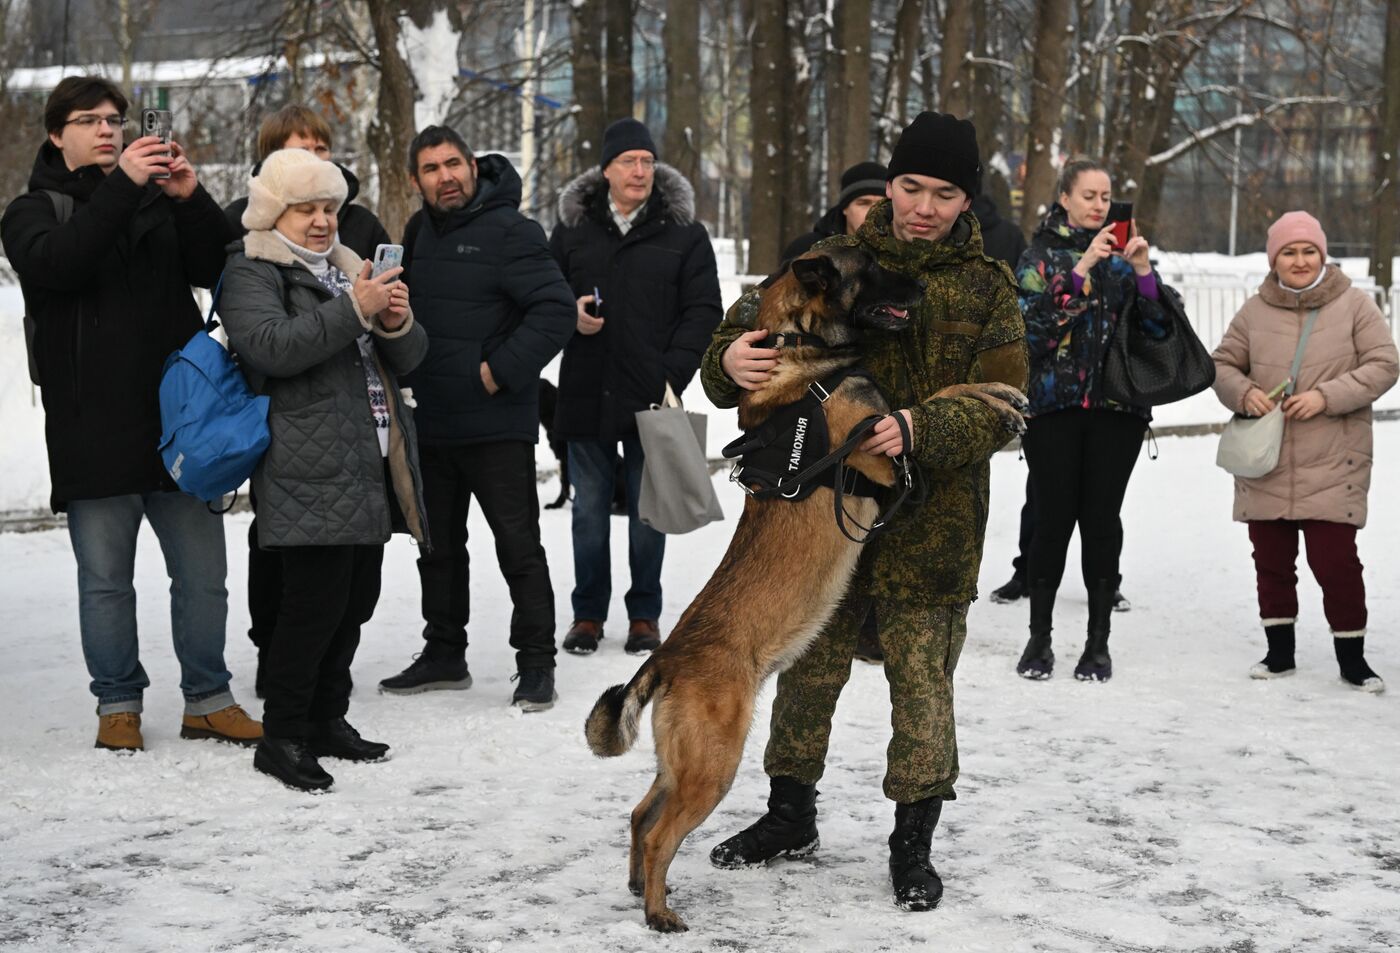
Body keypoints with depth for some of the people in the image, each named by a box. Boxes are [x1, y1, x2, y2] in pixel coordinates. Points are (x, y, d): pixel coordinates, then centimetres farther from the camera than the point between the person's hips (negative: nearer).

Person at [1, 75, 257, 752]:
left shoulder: (160, 202, 15)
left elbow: (217, 268, 2)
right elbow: (57, 263, -17)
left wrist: (191, 199, -13)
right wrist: (122, 187, -23)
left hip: (178, 419, 3)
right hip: (93, 430, -3)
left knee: (202, 575, 5)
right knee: (105, 579, 5)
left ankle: (207, 699, 16)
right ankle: (118, 704, 18)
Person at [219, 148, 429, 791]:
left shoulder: (347, 267, 23)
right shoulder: (251, 273, 0)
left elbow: (407, 359, 20)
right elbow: (269, 346, -20)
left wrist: (397, 324, -4)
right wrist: (353, 311, -24)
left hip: (371, 466, 8)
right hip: (310, 472, -8)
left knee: (356, 597, 10)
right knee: (315, 599, -11)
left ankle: (326, 719, 23)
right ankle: (282, 737, -1)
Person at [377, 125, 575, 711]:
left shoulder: (508, 231, -11)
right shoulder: (418, 233, 11)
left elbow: (557, 310, -18)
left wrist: (501, 370, -19)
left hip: (497, 425, -7)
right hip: (431, 423, 7)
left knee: (519, 546, -2)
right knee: (438, 544, 16)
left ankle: (535, 664, 5)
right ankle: (444, 653, 28)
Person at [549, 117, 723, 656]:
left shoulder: (683, 232, 1)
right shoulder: (573, 228, 7)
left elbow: (703, 310, -1)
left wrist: (674, 373, -12)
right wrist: (571, 316, -9)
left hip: (652, 397, -1)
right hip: (586, 394, 2)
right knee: (589, 511, 9)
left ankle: (644, 615, 18)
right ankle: (588, 613, 20)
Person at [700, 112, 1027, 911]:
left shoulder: (988, 286, -2)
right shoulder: (833, 262, 2)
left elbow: (1000, 409, -10)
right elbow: (754, 322, 1)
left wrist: (920, 430, -28)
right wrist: (732, 358, -25)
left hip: (932, 521, -2)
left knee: (922, 680, 3)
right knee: (808, 669, 14)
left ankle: (914, 843, 18)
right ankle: (791, 815, 33)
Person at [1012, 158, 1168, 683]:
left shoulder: (1123, 255, 11)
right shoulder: (1041, 255, 5)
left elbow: (1159, 325, 3)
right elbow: (1033, 324, -11)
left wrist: (1141, 268, -10)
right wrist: (1081, 270, -18)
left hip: (1116, 407, 2)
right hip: (1053, 406, -2)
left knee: (1102, 518, 1)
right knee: (1053, 517, -2)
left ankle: (1099, 641, 9)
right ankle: (1039, 637, 10)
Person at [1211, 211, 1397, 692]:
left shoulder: (1354, 305, -2)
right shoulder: (1255, 311, 5)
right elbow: (1222, 365, 12)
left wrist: (1327, 396, -17)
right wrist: (1243, 393, -10)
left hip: (1332, 467, -3)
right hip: (1265, 467, 3)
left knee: (1336, 562, -5)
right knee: (1271, 562, 11)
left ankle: (1352, 658, 9)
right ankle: (1279, 652, 25)